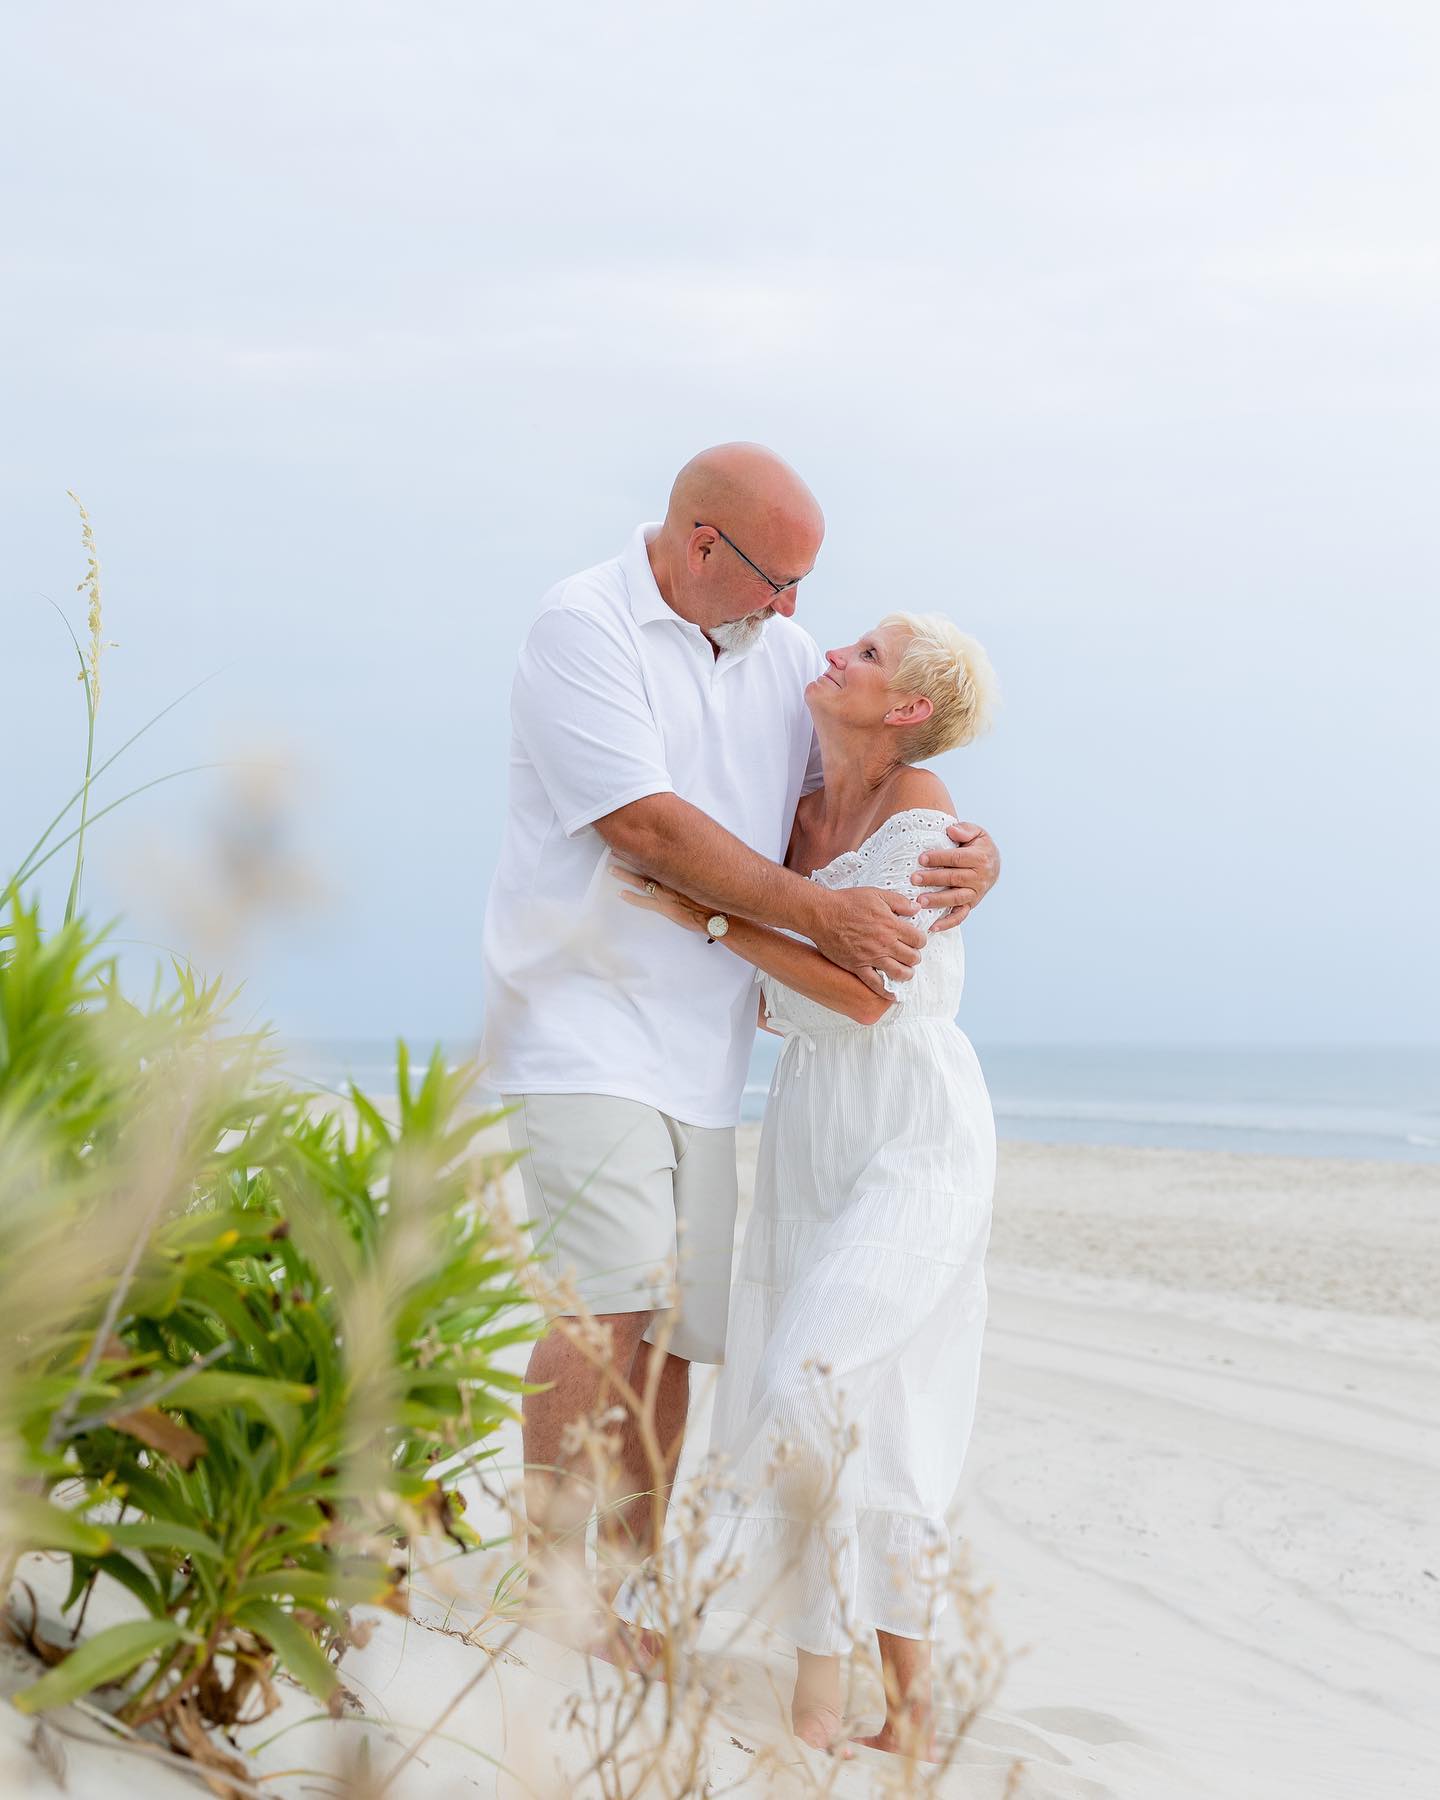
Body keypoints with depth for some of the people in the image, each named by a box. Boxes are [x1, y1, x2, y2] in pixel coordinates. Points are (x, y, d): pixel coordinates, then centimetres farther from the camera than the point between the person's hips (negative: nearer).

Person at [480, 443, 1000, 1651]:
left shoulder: (779, 650, 13)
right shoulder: (583, 626, -9)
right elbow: (645, 825, -17)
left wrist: (971, 845, -4)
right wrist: (821, 914, -17)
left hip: (701, 1045, 7)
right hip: (584, 1020, -7)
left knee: (676, 1327, 5)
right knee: (609, 1303, -19)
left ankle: (630, 1591, 13)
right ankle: (552, 1597, -15)